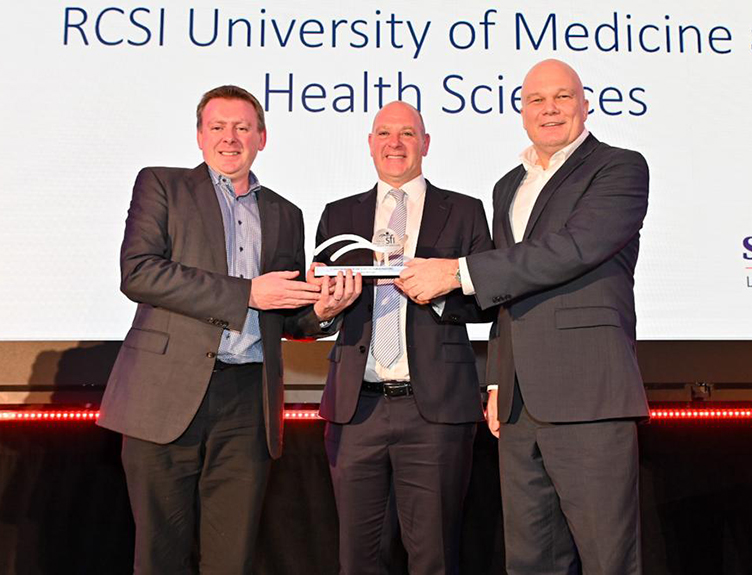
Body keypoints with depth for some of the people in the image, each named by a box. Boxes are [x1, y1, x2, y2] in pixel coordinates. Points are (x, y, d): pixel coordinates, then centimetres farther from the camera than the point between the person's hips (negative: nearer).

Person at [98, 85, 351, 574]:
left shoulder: (285, 215, 19)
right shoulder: (161, 186, 9)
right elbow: (137, 272, -8)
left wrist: (321, 308, -3)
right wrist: (246, 293, -12)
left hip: (248, 402, 3)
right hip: (168, 393, -2)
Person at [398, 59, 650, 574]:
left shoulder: (620, 169, 0)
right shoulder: (509, 187, 22)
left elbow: (573, 248, -17)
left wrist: (458, 271, -15)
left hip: (588, 397, -6)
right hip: (520, 404, 7)